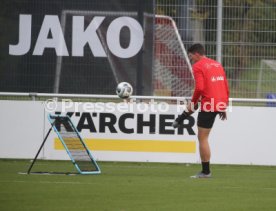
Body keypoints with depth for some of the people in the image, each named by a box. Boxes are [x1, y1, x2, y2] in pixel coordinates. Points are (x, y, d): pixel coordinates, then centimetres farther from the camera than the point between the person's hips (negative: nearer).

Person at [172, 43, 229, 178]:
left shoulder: (198, 66, -7)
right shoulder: (217, 64, 16)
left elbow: (199, 88, -19)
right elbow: (226, 87, 17)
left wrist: (193, 103, -4)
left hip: (209, 105, -8)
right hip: (221, 104, 8)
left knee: (202, 138, 1)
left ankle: (205, 172, 3)